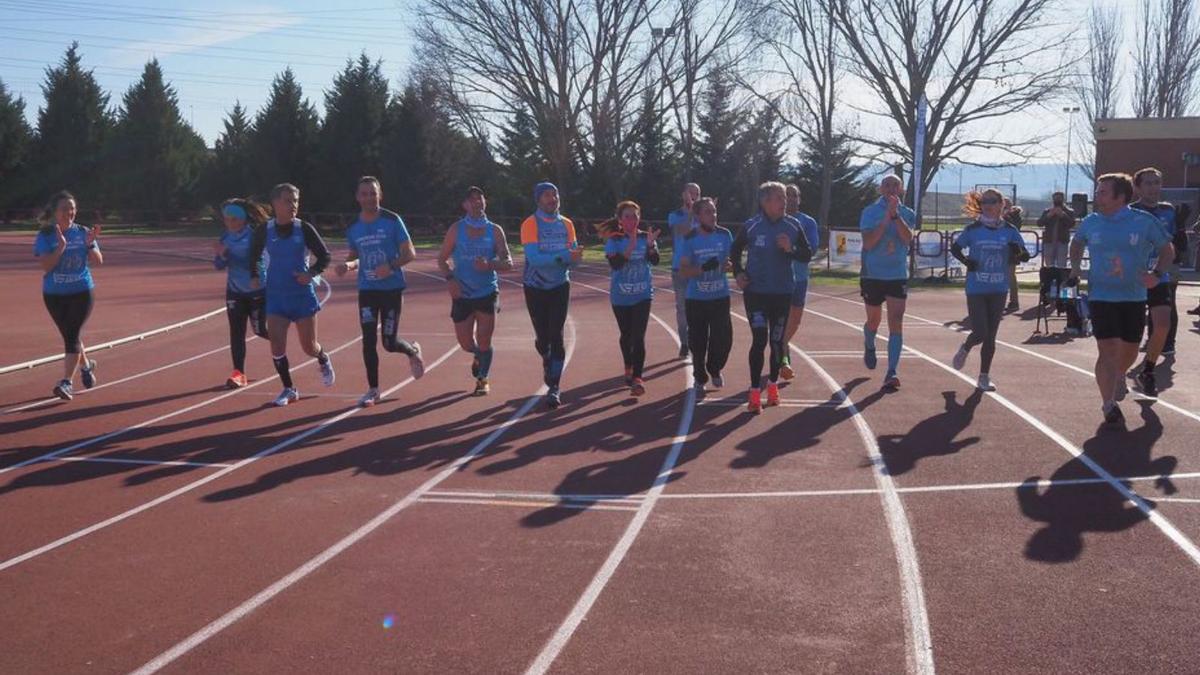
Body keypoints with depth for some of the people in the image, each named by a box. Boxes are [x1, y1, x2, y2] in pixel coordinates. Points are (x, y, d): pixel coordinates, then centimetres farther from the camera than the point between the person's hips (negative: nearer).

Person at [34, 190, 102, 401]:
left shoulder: (83, 232, -1)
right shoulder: (45, 235, -5)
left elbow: (98, 261, -2)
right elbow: (46, 265, -15)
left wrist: (90, 244, -20)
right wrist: (61, 246, -26)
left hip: (81, 291, -1)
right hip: (54, 294, 1)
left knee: (72, 336, -11)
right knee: (70, 336, 15)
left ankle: (67, 382, -12)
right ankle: (86, 366, 40)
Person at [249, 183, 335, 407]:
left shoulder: (304, 229, -5)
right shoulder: (264, 231, -1)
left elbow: (325, 256, -1)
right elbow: (254, 256, 15)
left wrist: (311, 273, -15)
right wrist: (254, 277, 6)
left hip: (303, 295, -1)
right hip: (275, 297, 1)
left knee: (309, 346, 6)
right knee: (276, 343, -10)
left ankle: (324, 361, 42)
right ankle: (288, 390, 6)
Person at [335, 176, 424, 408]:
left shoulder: (392, 221, -7)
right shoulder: (353, 228, 5)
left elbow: (410, 253, -7)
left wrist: (391, 265, -24)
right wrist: (348, 265, -5)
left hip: (392, 288, -3)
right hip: (367, 290, 3)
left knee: (389, 342, -2)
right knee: (369, 339, -4)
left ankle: (413, 351, 33)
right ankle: (373, 390, 8)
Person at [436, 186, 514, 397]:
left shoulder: (495, 231, 1)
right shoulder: (456, 230, 2)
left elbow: (508, 263, -4)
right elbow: (442, 259, 6)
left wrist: (490, 264, -24)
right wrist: (450, 279, -12)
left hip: (488, 293, -1)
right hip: (462, 294, 1)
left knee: (484, 342, -4)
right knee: (466, 343, 3)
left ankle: (483, 379, 18)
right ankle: (478, 356, 39)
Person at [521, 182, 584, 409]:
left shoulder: (566, 224, 2)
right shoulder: (530, 225, -12)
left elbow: (573, 258, 0)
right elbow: (534, 258, -23)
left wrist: (575, 256, -24)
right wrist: (564, 256, -29)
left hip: (560, 287, 2)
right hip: (536, 288, -2)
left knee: (556, 336, -7)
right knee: (542, 336, 7)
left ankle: (554, 388, -3)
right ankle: (547, 362, 42)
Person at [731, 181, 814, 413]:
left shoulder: (793, 226, -2)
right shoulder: (751, 226, -6)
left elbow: (807, 255, 2)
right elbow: (735, 250, 11)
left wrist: (791, 249, -16)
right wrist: (738, 272, -1)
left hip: (783, 292, 2)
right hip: (755, 292, -2)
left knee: (777, 340, 10)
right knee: (760, 339, -9)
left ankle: (773, 386, 28)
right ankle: (754, 393, -2)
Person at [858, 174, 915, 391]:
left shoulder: (907, 214, 2)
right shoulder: (870, 212, -3)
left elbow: (908, 239, -16)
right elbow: (868, 243, -16)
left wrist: (896, 215, -25)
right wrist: (886, 218, -22)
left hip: (898, 277, 0)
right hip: (872, 275, 0)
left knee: (896, 323, -10)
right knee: (874, 320, 16)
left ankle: (892, 372, -13)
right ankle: (869, 347, 48)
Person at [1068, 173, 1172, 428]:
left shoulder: (1144, 221, -7)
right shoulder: (1090, 222, -1)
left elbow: (1167, 249, 4)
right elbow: (1076, 243, 21)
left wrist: (1157, 273, -11)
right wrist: (1075, 269, 9)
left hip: (1134, 297, 1)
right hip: (1101, 297, 0)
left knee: (1129, 350, 14)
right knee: (1108, 350, -8)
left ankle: (1118, 377, 45)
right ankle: (1109, 405, -4)